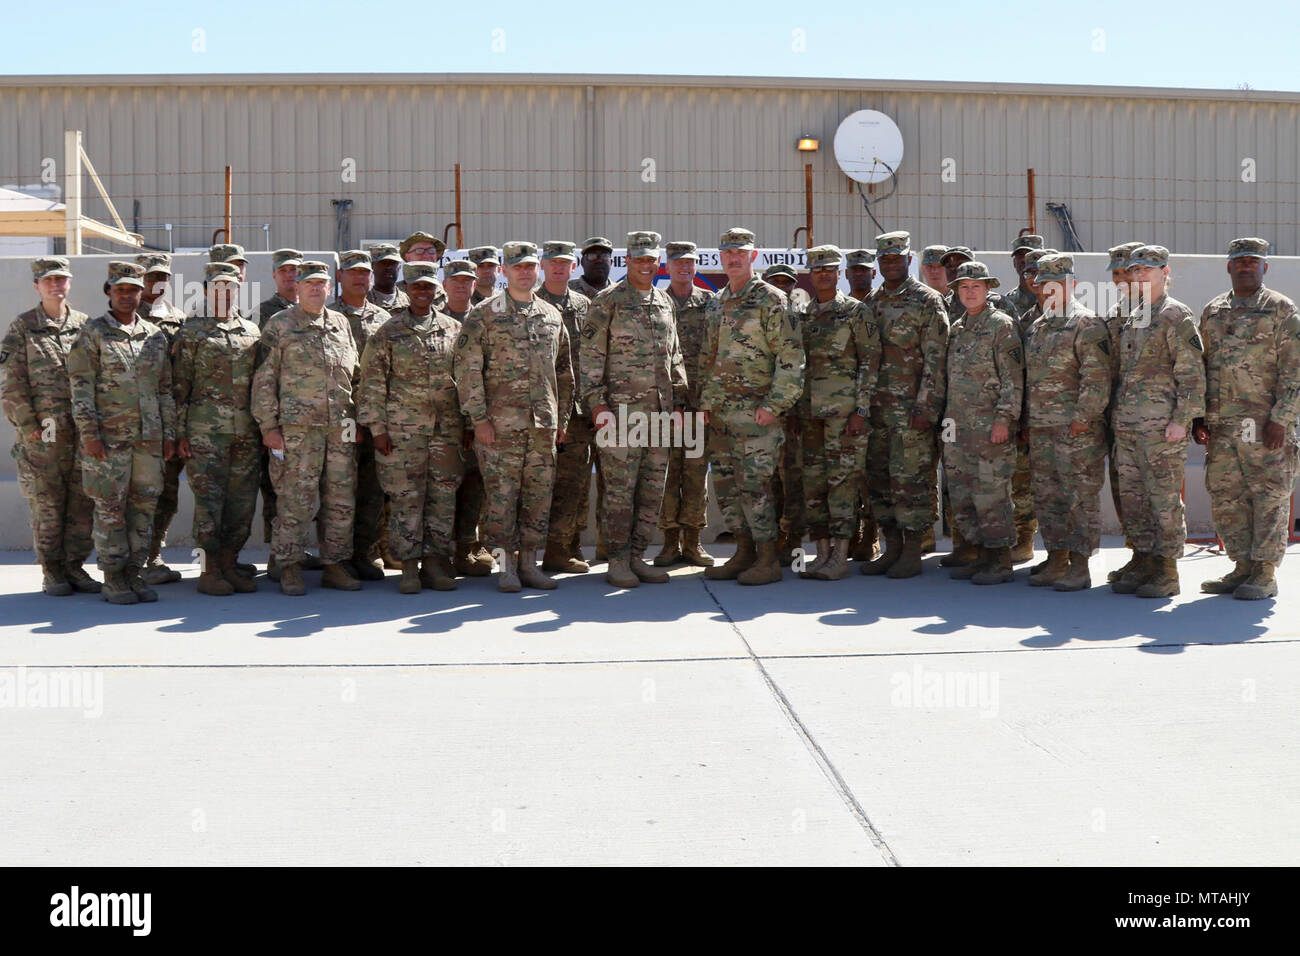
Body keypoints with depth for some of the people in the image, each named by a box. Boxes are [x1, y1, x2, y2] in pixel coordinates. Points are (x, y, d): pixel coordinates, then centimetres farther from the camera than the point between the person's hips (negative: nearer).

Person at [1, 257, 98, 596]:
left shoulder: (84, 325, 9)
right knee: (47, 505, 2)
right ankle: (51, 572, 12)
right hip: (42, 433, -3)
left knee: (83, 501, 5)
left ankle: (74, 566, 17)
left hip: (83, 431, 3)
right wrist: (29, 427, -9)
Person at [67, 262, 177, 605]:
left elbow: (166, 389, 15)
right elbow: (80, 386, -6)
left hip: (149, 437, 4)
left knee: (144, 506, 7)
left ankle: (134, 573, 16)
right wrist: (89, 433, -13)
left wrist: (169, 432, 9)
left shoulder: (155, 336, 11)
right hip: (108, 437, -4)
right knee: (110, 508, 0)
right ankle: (113, 580, 7)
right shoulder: (92, 333, -2)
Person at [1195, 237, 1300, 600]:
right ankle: (1242, 567, 18)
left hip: (1265, 424, -5)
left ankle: (1265, 573, 4)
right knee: (1226, 496, 8)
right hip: (1221, 424, 6)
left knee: (1269, 496, -2)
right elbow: (1200, 367, 19)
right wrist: (1197, 416, 12)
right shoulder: (1213, 311, 15)